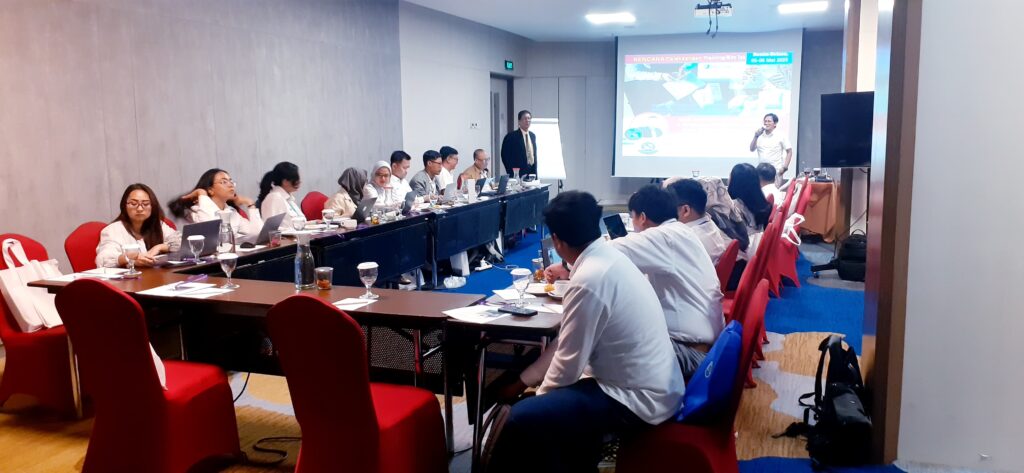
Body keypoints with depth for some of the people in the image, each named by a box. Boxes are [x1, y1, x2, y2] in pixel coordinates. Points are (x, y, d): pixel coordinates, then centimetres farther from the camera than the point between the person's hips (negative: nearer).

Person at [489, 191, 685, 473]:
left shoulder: (589, 280, -24)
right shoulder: (611, 256, 3)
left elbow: (568, 364, -16)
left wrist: (540, 394, 1)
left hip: (638, 401, -10)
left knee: (523, 419, -16)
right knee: (555, 397, 24)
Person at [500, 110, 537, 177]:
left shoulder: (533, 136, 14)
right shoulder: (511, 136, -6)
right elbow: (505, 156, -7)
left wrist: (535, 173, 10)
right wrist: (511, 173, -10)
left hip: (531, 174, 6)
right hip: (517, 174, -6)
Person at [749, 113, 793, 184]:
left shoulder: (781, 136, -1)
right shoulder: (759, 136, 7)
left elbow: (789, 152, 1)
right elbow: (752, 149, 3)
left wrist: (784, 167, -7)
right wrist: (756, 136, -8)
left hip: (776, 172, -3)